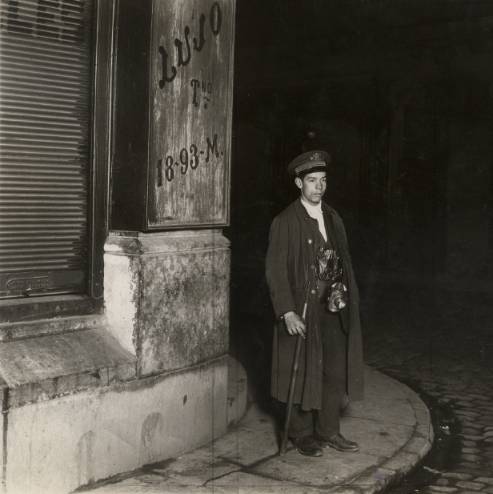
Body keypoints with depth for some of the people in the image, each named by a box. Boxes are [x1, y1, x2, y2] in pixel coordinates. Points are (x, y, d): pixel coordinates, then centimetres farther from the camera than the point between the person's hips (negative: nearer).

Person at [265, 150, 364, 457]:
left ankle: (329, 431, 24)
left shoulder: (334, 219, 10)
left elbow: (344, 262, 13)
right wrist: (287, 312, -19)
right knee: (304, 373, 5)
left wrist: (349, 299, 6)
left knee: (336, 371, 10)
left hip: (335, 309, 6)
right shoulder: (286, 222, -9)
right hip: (302, 311, -5)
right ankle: (302, 434, 20)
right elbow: (276, 270, -13)